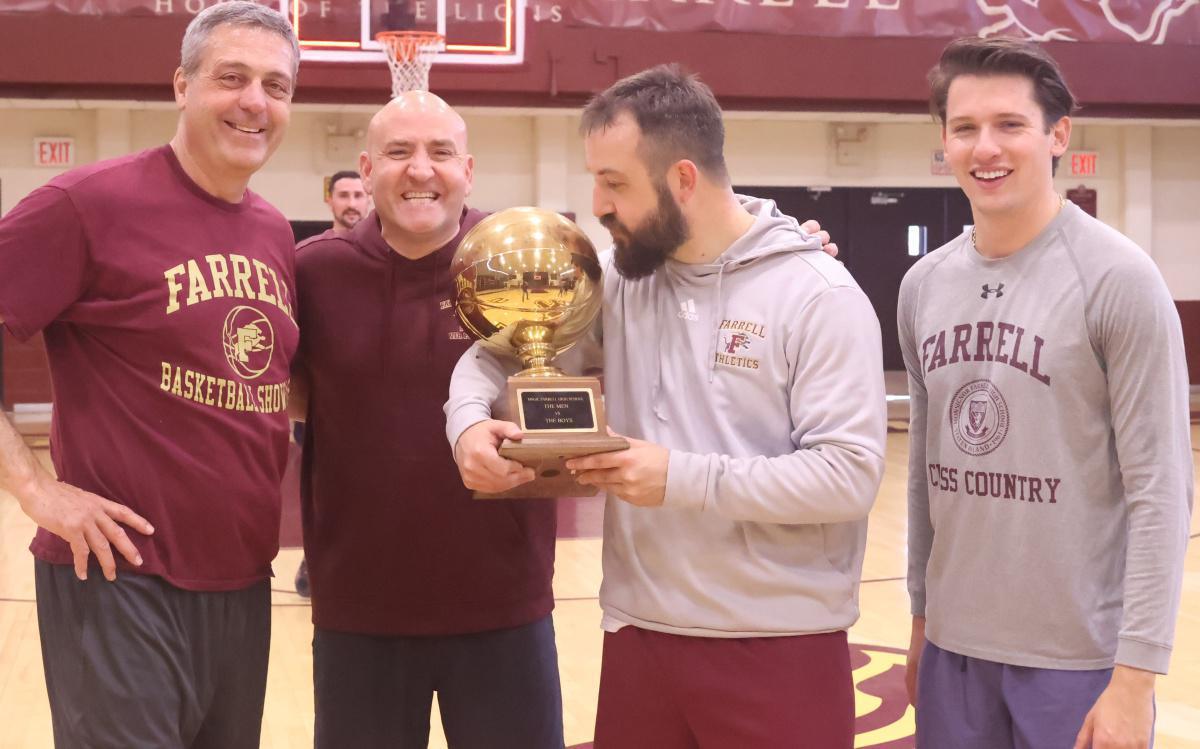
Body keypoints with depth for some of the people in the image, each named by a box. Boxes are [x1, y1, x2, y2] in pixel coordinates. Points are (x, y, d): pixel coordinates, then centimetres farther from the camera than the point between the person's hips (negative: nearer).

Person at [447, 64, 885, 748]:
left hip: (780, 650, -5)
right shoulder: (618, 284, 5)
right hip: (638, 636, 5)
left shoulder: (819, 295, -11)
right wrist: (471, 421, -9)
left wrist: (683, 478, -22)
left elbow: (850, 475, -17)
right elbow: (498, 352, 13)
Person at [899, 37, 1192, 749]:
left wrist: (1136, 673, -16)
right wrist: (921, 611, 13)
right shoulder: (924, 286, 5)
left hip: (1081, 657, -5)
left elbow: (1160, 490, -13)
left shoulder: (1118, 279, -11)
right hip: (954, 647, 5)